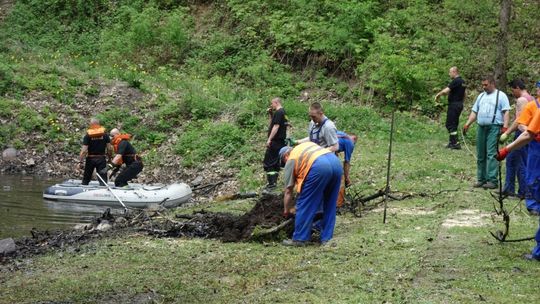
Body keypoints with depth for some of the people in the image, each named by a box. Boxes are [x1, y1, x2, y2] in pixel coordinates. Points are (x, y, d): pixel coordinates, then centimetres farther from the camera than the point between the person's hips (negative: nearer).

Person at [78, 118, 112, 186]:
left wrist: (80, 162, -10)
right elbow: (109, 149, -4)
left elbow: (84, 150, -12)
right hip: (102, 158, 1)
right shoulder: (105, 134, -1)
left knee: (86, 180, 13)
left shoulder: (88, 135, -7)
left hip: (90, 159, -1)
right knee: (103, 179, 1)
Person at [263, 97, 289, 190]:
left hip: (275, 141, -10)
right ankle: (274, 182, 16)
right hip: (281, 141, 10)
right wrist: (270, 114, 11)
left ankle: (271, 183, -9)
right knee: (276, 162, 13)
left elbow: (276, 126, -21)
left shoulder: (278, 113, -14)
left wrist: (269, 139, -22)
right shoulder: (283, 112, 16)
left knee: (268, 162, -6)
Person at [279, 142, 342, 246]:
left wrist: (286, 210, 32)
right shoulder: (306, 145, 37)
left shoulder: (290, 160, 20)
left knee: (305, 205, 7)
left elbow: (288, 190, 20)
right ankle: (326, 238, 21)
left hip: (319, 167, -6)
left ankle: (299, 239, 10)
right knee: (329, 206, 18)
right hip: (336, 163, 6)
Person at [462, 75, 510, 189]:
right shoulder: (481, 96, 22)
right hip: (481, 127, 6)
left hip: (494, 128, -6)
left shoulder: (501, 95, 3)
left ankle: (492, 180, -14)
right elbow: (474, 112, 20)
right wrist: (467, 124, 8)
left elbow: (506, 112, -5)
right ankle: (481, 179, 13)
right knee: (480, 155, 7)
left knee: (491, 154, -13)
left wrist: (505, 126, -17)